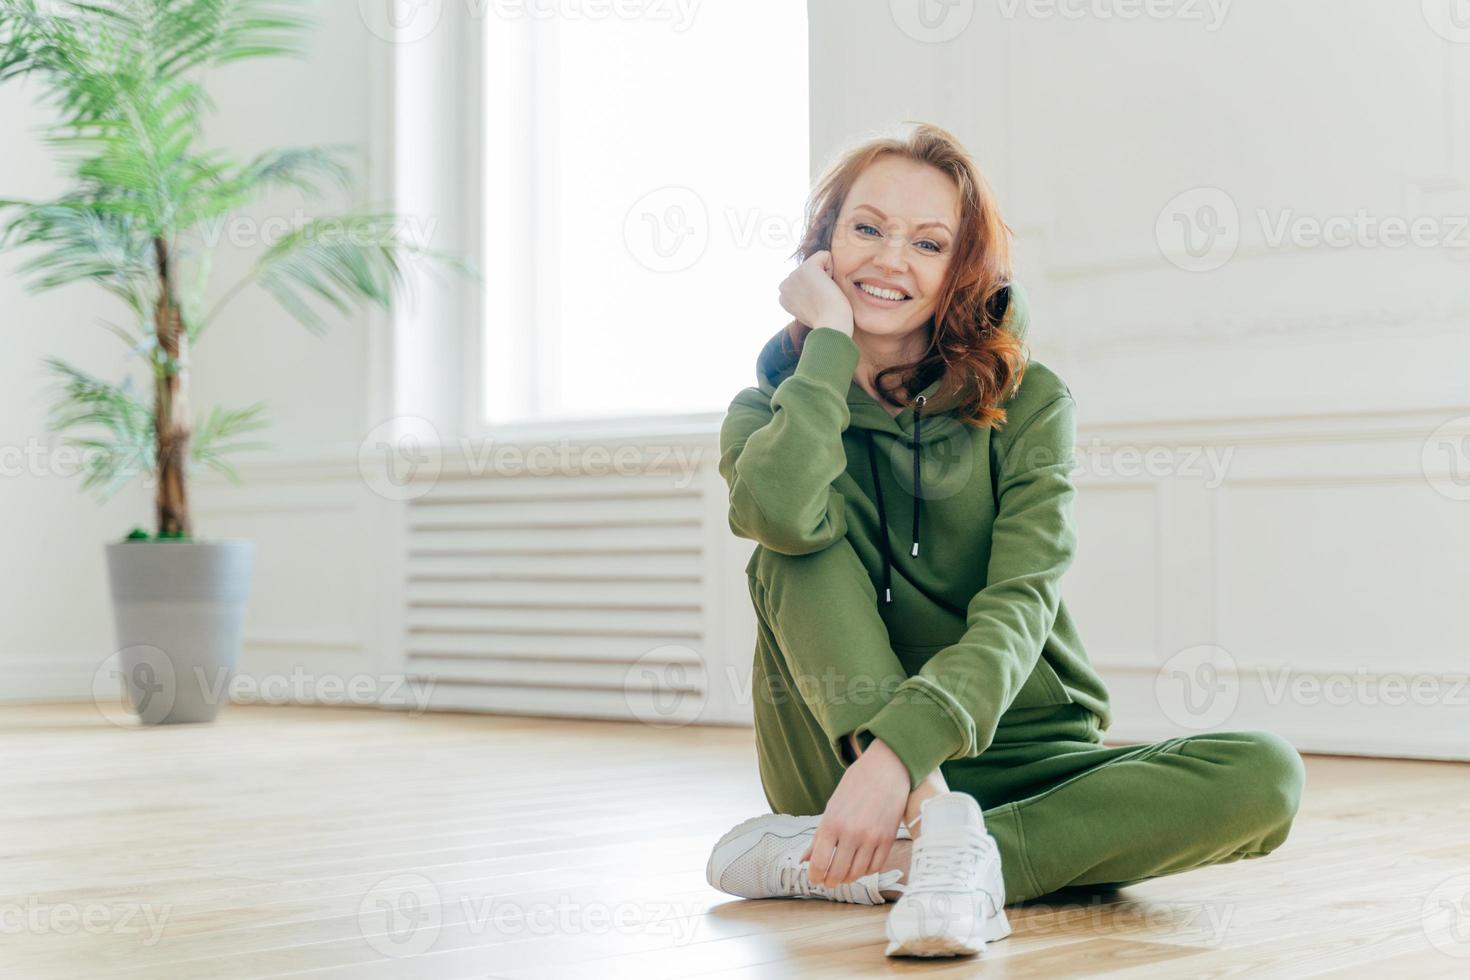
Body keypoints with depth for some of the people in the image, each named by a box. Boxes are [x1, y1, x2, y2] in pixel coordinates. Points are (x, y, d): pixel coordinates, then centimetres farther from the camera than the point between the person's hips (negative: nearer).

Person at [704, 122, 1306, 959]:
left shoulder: (1027, 404, -2)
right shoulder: (772, 412, 2)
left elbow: (1019, 609, -17)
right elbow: (783, 516, -24)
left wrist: (901, 748, -34)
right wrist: (830, 339, -11)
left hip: (1013, 757, 1)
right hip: (849, 761, 0)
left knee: (1265, 775, -25)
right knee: (803, 544, -20)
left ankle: (855, 866, -33)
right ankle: (939, 834, -36)